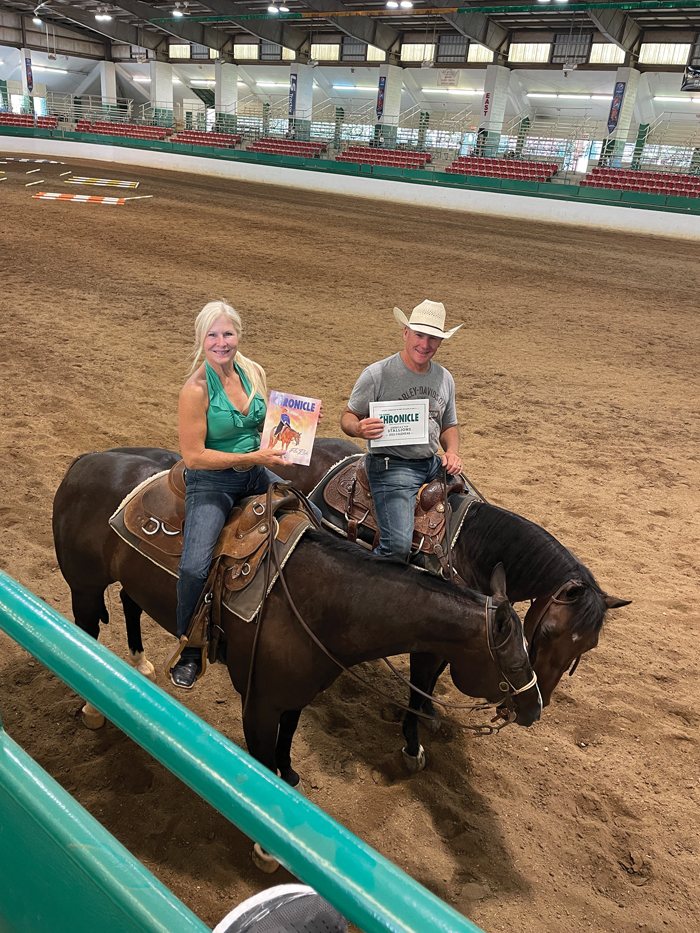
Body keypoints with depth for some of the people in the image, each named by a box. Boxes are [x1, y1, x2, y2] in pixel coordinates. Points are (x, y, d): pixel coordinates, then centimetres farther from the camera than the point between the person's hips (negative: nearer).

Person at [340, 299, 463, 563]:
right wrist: (359, 428, -26)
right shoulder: (377, 374, -9)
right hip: (392, 465, -7)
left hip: (433, 464, 7)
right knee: (398, 544, -23)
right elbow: (348, 417, -1)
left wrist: (452, 452, -3)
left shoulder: (445, 379, 9)